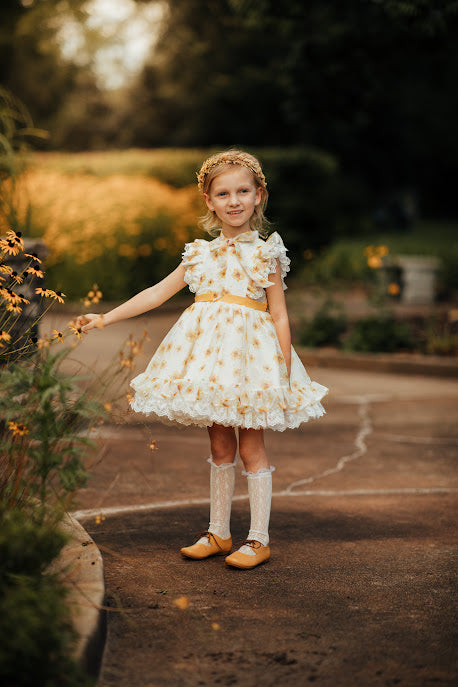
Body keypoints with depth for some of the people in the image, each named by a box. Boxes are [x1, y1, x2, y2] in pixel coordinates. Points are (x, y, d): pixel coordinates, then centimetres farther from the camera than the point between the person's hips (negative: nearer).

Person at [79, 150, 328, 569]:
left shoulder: (265, 254, -1)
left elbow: (280, 317, -2)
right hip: (209, 352, 4)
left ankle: (259, 539, 8)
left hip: (250, 352, -4)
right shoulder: (201, 254, 11)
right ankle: (218, 534, 21)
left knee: (251, 448, 0)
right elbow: (157, 293, 14)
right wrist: (106, 318, 11)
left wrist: (285, 375, -7)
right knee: (220, 447, 11)